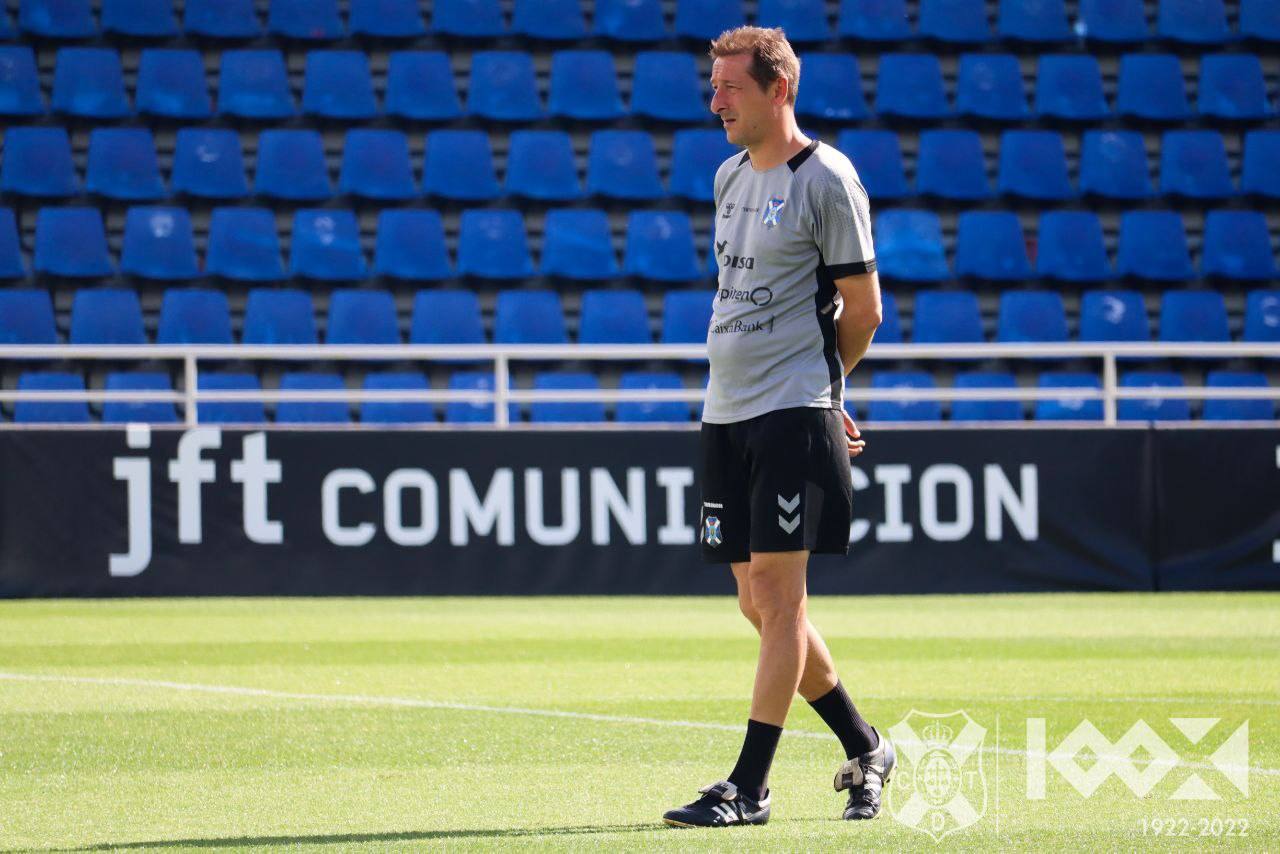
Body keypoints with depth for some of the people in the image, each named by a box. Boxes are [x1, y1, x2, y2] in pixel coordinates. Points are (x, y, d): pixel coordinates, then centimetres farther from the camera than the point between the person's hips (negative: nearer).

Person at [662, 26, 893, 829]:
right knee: (760, 604, 9)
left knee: (777, 591, -10)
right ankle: (865, 749, 24)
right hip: (727, 415, 8)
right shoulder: (730, 176, 15)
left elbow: (862, 311, -5)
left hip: (793, 414, -8)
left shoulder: (826, 179, -8)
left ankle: (750, 787, -10)